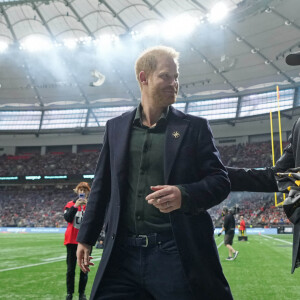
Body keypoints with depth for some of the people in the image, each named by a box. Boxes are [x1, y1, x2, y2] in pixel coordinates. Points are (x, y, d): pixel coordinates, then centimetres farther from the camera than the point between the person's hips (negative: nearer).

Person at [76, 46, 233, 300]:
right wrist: (86, 237, 15)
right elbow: (102, 185, 15)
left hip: (179, 253, -2)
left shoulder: (194, 127, 2)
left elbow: (220, 181, 0)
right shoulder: (116, 127, 10)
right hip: (123, 252, 3)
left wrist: (185, 195, -20)